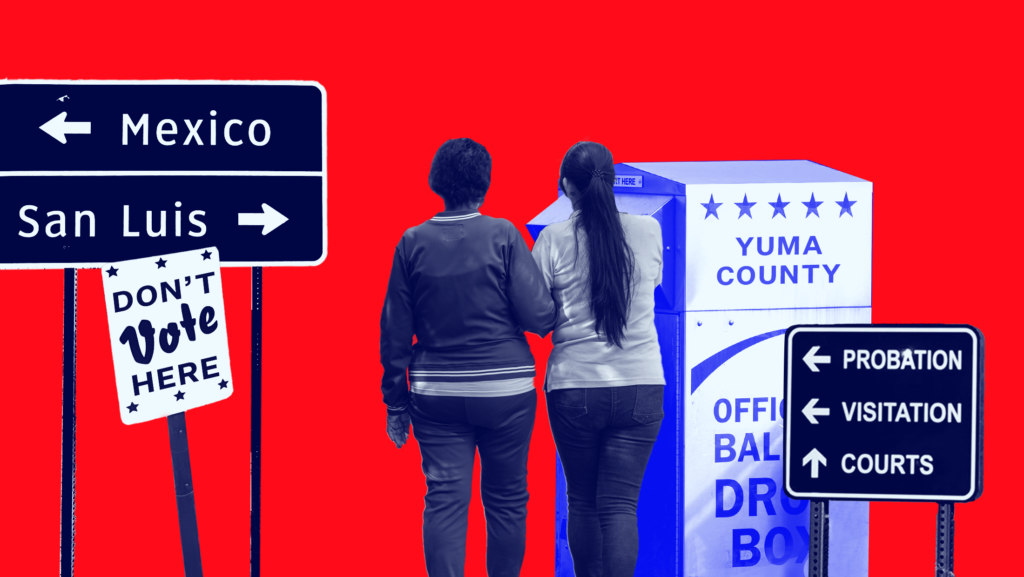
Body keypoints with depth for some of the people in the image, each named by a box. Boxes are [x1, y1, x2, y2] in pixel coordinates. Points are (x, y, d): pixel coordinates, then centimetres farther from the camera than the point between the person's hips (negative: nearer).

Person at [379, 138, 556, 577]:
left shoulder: (413, 243, 0)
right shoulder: (503, 236, -8)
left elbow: (395, 331, 3)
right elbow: (539, 316, -12)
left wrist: (396, 401, 10)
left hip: (437, 394, 2)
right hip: (505, 392, -1)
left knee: (444, 502, 0)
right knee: (506, 501, 10)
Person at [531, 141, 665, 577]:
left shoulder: (553, 239, -7)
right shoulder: (648, 231, -1)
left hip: (574, 388, -1)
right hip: (640, 387, 1)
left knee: (582, 501, 15)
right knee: (620, 504, 0)